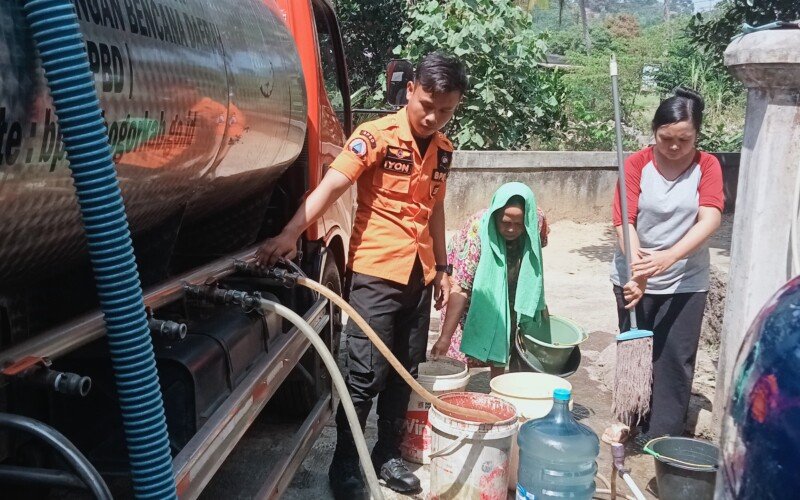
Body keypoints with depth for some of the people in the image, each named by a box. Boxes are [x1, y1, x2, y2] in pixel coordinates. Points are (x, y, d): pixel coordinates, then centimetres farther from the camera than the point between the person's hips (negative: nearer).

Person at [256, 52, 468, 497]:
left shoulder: (443, 149, 8)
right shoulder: (377, 136, -12)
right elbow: (332, 185, -23)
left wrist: (442, 268, 20)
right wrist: (292, 233, -36)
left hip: (419, 275, 6)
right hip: (376, 272, -6)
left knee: (405, 372, 13)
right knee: (366, 375, -2)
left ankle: (388, 454, 29)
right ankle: (345, 463, 14)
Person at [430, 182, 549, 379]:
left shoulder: (537, 220, -26)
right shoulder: (477, 230, -39)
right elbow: (460, 288, -40)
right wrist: (445, 337, -44)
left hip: (507, 289, 4)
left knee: (501, 342, 7)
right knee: (464, 343, -9)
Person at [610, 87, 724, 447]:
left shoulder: (707, 166, -4)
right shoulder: (637, 164, -7)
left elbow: (710, 219, -18)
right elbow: (625, 221, -16)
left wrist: (669, 256, -33)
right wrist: (637, 270, -31)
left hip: (686, 281, 0)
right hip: (635, 277, 0)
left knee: (676, 359, 1)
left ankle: (664, 438, 12)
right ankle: (634, 428, 24)